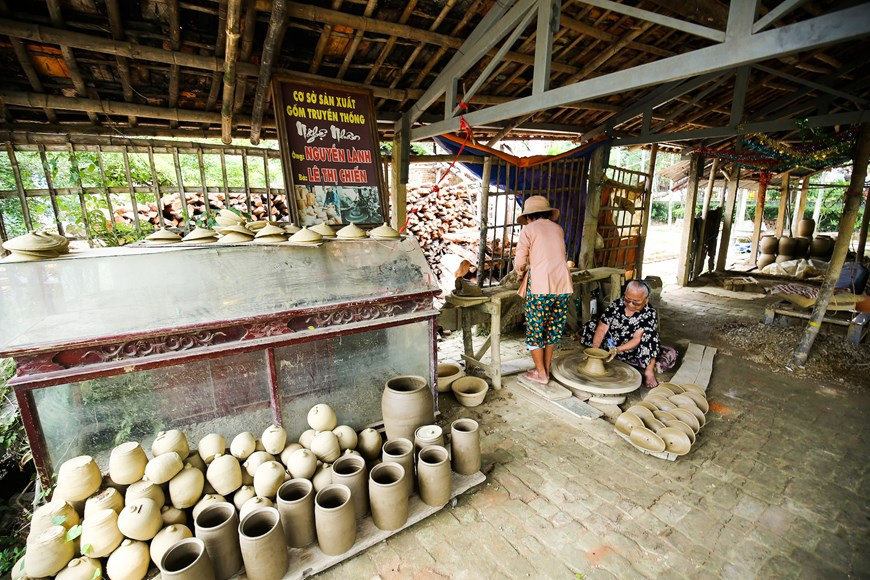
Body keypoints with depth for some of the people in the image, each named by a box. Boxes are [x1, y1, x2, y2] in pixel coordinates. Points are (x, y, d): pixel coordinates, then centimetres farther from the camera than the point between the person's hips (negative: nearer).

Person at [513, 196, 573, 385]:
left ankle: (541, 373, 18)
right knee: (553, 327, 18)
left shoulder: (528, 229, 0)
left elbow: (519, 262, -2)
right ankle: (547, 368, 29)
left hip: (540, 286, -5)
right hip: (563, 285, 6)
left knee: (535, 328, 9)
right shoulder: (558, 228, 16)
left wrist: (520, 273, 20)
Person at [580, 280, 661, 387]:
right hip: (610, 347, 3)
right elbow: (602, 329, -13)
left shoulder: (650, 314, -15)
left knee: (649, 335, -31)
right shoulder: (616, 305, -8)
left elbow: (637, 338, -25)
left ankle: (649, 371, -22)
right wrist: (595, 349, -27)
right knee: (591, 325, -11)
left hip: (632, 352, -3)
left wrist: (618, 349, -40)